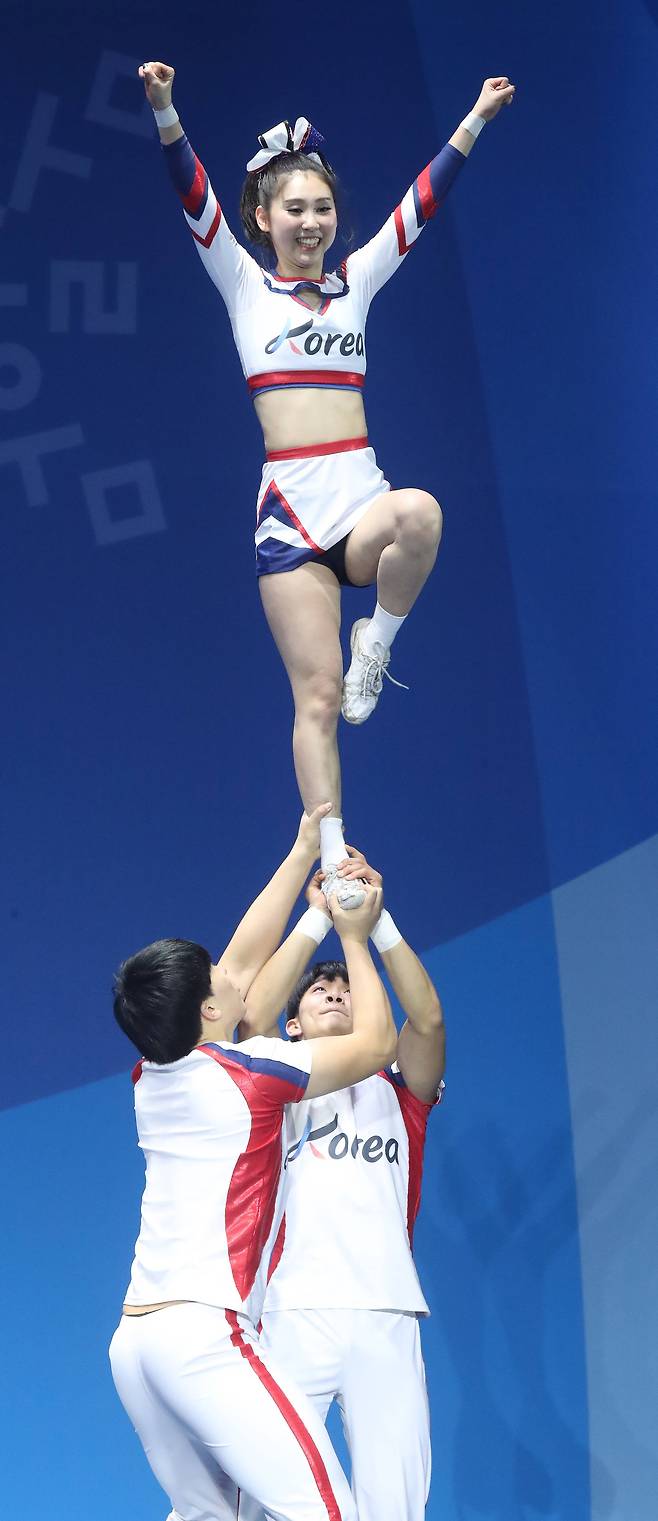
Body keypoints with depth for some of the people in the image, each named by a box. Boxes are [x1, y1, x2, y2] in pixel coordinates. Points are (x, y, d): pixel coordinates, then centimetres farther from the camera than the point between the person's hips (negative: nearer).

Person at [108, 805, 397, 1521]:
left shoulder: (151, 1080, 14)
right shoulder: (247, 1072, -4)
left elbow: (242, 962, 26)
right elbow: (377, 1042, 10)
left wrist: (304, 853, 32)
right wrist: (354, 938, 22)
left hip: (134, 1337, 8)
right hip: (203, 1331, -8)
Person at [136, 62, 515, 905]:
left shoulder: (355, 281, 16)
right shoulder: (245, 286, 9)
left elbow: (421, 201, 13)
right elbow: (196, 199, -4)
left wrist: (476, 119, 7)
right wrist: (165, 114, -18)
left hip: (361, 496, 2)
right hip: (291, 508, -2)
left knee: (421, 513, -36)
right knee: (318, 695, -5)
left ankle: (377, 642, -9)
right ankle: (333, 864, -1)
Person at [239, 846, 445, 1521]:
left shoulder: (397, 1093, 21)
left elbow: (427, 1021, 2)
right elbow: (253, 1016, -2)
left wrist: (377, 919, -6)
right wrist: (318, 918, -5)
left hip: (387, 1315, 2)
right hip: (295, 1308, -1)